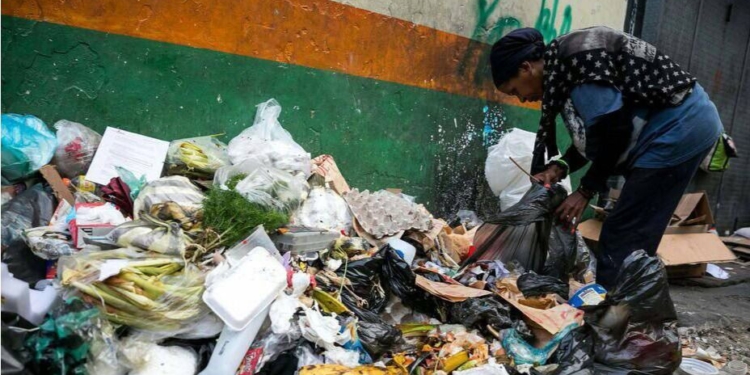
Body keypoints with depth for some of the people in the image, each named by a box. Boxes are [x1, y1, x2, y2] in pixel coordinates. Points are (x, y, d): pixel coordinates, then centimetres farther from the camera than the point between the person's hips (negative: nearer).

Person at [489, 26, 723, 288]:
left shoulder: (573, 56, -16)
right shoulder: (560, 68, 12)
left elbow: (615, 126, -20)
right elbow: (594, 134, 13)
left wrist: (585, 190, -12)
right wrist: (560, 168, -3)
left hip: (679, 124, -10)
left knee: (621, 239, -10)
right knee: (633, 239, 9)